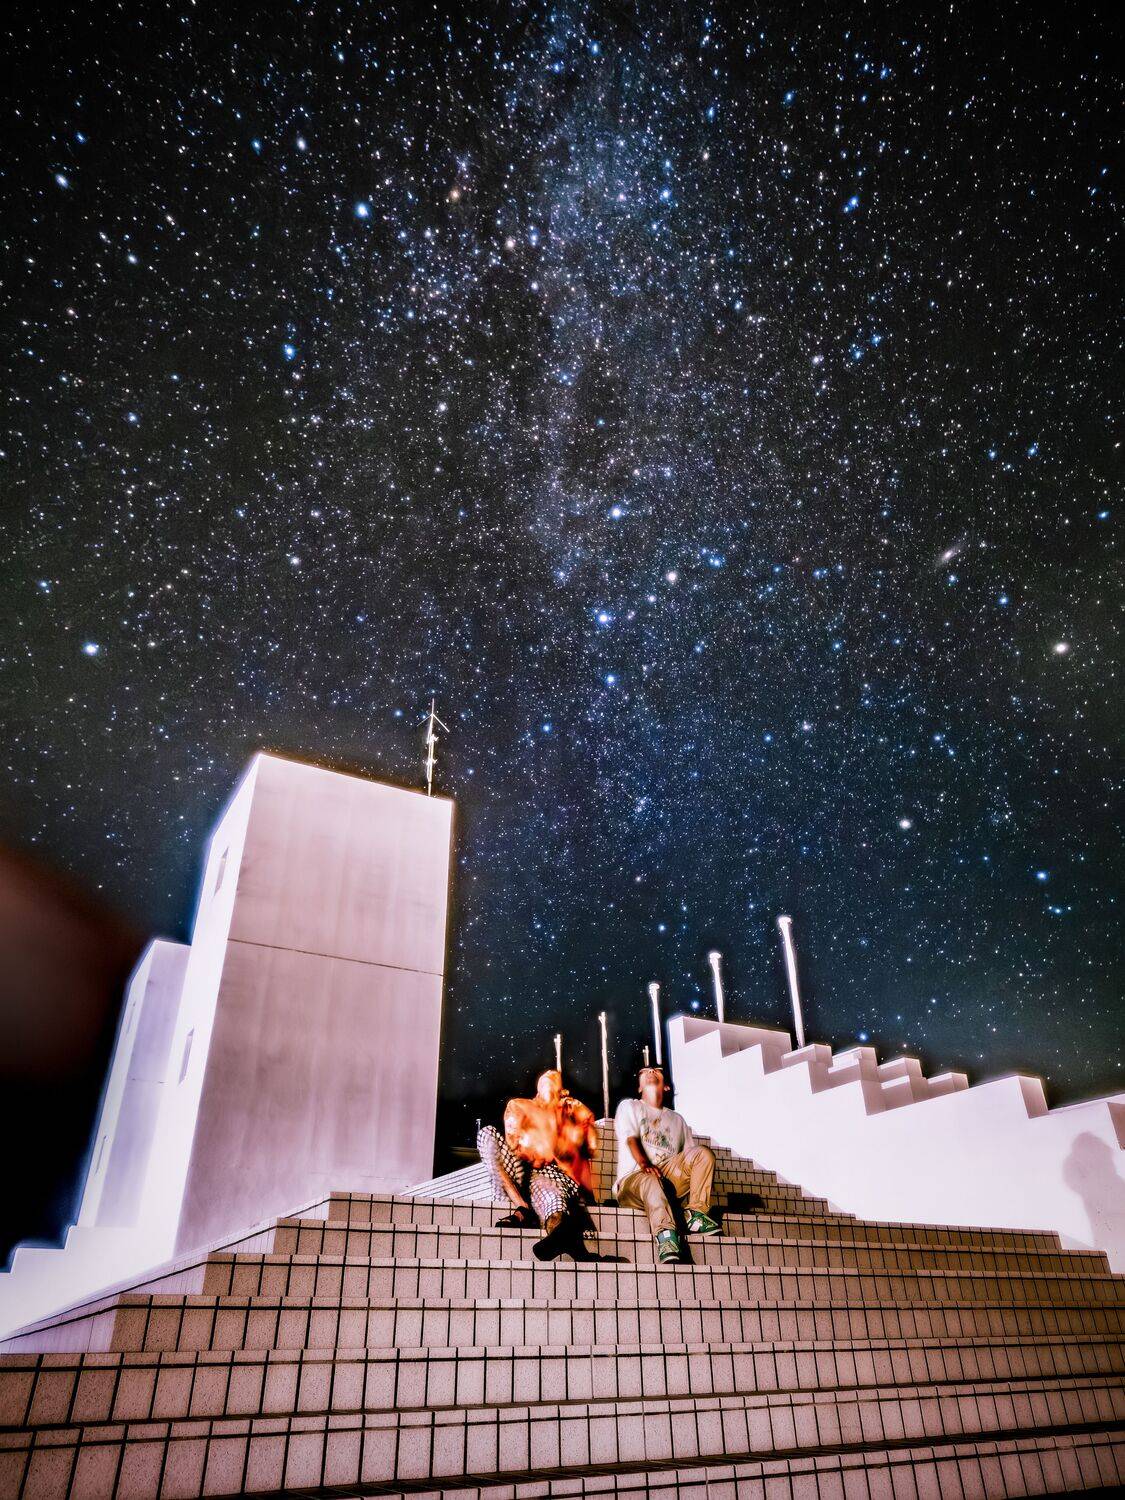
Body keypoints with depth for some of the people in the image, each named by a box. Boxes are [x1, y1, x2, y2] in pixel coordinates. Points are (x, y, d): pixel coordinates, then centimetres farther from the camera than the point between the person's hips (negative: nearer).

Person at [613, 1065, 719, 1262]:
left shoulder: (677, 1119, 30)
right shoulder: (629, 1107, 18)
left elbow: (689, 1154, 19)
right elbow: (630, 1138, -2)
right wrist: (644, 1164, -21)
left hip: (670, 1176, 4)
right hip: (633, 1177, -4)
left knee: (703, 1153, -19)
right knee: (650, 1180, -39)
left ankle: (696, 1215, -26)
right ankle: (665, 1233, -58)